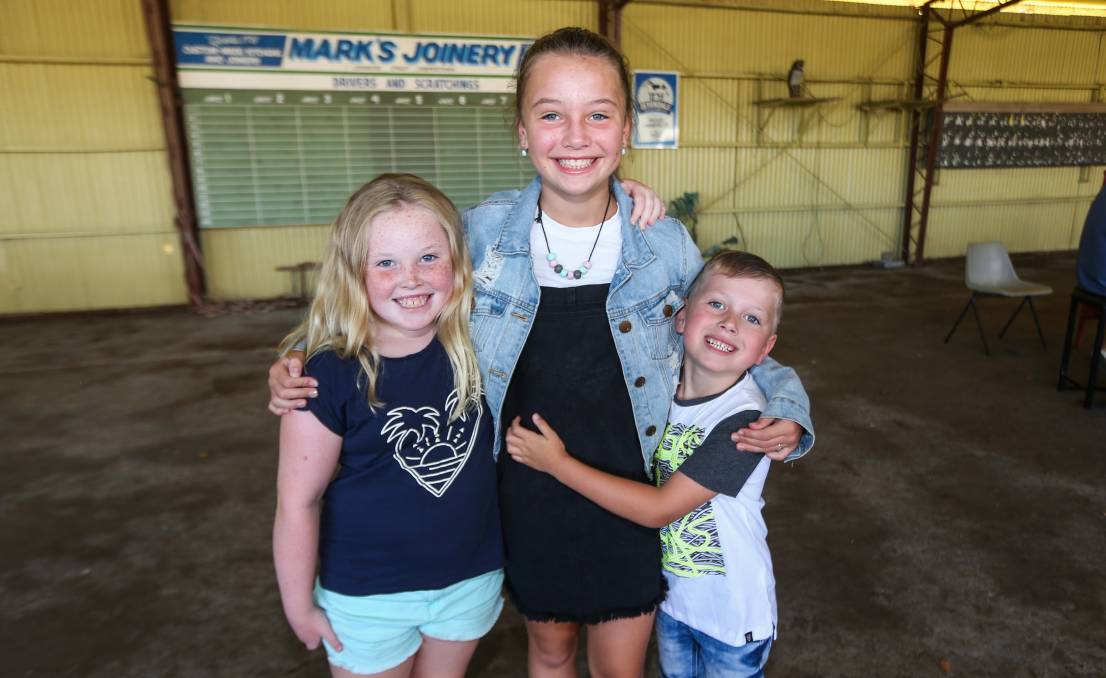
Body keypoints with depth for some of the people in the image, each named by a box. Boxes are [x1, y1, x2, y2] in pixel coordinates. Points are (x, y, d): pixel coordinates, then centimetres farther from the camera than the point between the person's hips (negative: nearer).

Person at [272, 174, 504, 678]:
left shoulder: (476, 341, -14)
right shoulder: (329, 375, -22)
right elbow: (297, 501, -13)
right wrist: (300, 605, -4)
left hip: (472, 577, 3)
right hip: (368, 595, -2)